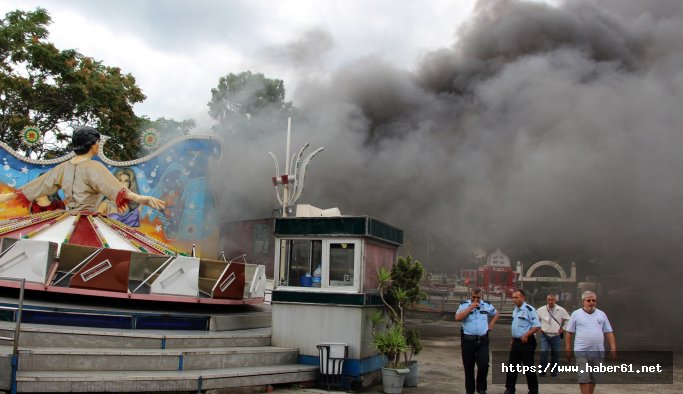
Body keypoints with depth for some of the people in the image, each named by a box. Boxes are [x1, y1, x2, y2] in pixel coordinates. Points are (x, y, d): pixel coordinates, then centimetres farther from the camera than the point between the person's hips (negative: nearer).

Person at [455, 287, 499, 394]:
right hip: (468, 340, -1)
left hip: (482, 340, 1)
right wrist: (470, 307, -17)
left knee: (484, 365, -8)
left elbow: (496, 314, 25)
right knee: (468, 367, 7)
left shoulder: (487, 305, 7)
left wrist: (491, 325, 11)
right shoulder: (464, 305, -2)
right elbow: (457, 318, -17)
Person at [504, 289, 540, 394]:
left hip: (526, 342, -8)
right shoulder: (515, 310, 12)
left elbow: (537, 326, -20)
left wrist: (526, 335, -23)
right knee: (512, 365, 11)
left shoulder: (529, 309, -15)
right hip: (516, 342, 8)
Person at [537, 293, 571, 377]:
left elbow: (568, 320, 11)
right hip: (545, 335, -1)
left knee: (555, 354, 8)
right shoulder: (541, 310, -4)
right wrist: (539, 328, 3)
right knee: (543, 352, -12)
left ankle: (553, 371, 22)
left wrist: (563, 328, 6)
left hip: (556, 336, 1)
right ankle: (542, 371, -3)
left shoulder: (561, 310, -3)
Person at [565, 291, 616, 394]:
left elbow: (609, 333, 10)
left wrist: (613, 349, 1)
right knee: (584, 377, -7)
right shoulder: (576, 314, 1)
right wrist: (568, 350, -2)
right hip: (582, 351, -3)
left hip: (598, 352, 3)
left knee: (593, 378, 11)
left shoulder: (601, 314, 10)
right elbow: (569, 333, 2)